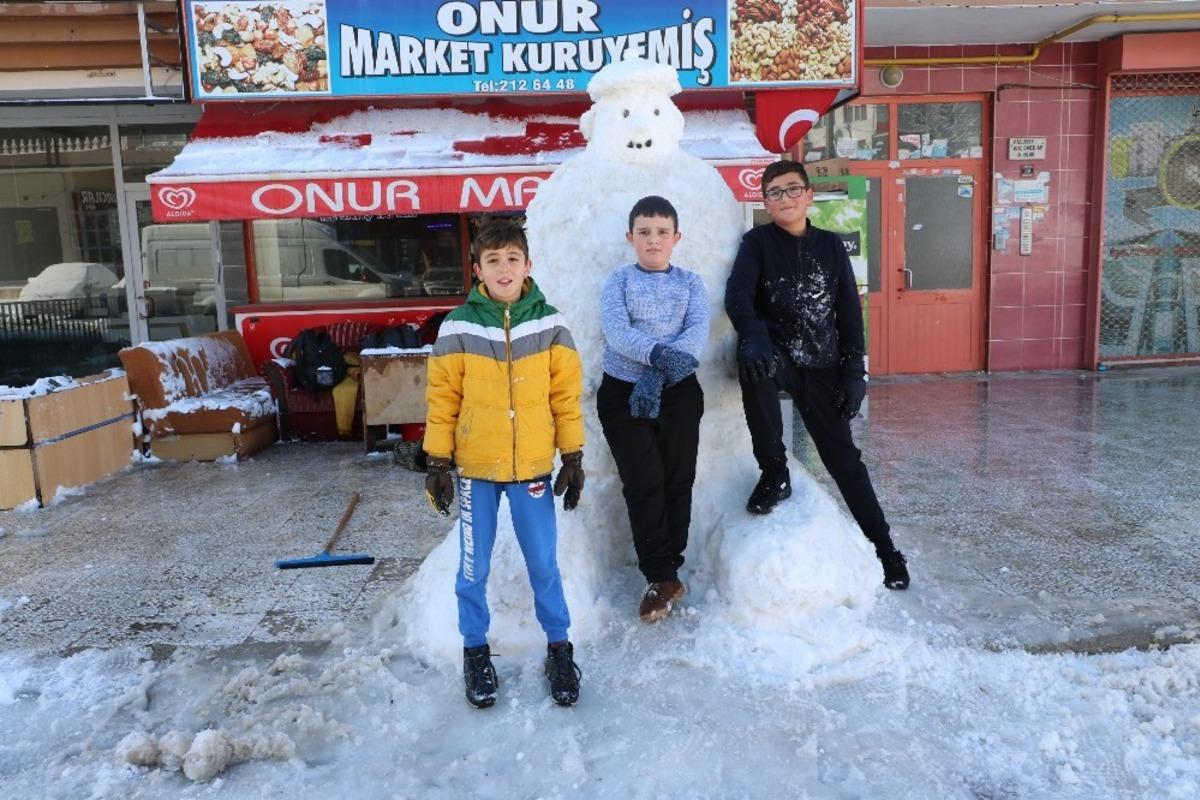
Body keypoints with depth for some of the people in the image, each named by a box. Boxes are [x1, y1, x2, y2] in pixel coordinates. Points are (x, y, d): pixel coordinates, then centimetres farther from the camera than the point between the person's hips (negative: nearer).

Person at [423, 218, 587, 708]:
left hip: (533, 467, 0)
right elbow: (442, 398, -2)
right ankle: (475, 652, 30)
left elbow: (566, 395, 2)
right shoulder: (458, 327, -5)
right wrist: (438, 464, -2)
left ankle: (559, 648, 29)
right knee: (473, 568, 10)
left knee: (544, 564, 9)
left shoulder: (549, 325, -2)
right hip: (475, 469, 0)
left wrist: (573, 457, 1)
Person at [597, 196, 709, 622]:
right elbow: (617, 332, -11)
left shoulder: (690, 283, 10)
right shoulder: (618, 281, 6)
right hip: (623, 391, -1)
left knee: (678, 480, 4)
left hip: (678, 391, 2)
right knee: (643, 483, -5)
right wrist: (658, 354, -31)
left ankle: (664, 575, 18)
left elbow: (698, 331, -7)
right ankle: (663, 577, 3)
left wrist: (659, 373, -24)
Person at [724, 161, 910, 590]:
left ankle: (884, 547, 17)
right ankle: (775, 473, -19)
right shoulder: (758, 242, 0)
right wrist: (753, 336, -37)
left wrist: (854, 372, 0)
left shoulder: (830, 246, 8)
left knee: (842, 456, 3)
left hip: (820, 367, 2)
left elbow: (850, 313, 8)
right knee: (753, 364, -37)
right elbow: (737, 295, -17)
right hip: (775, 358, -2)